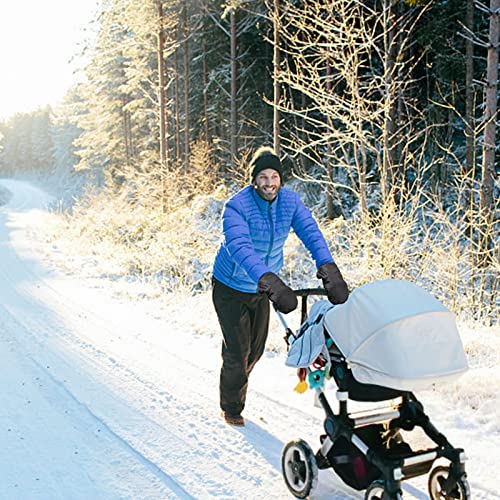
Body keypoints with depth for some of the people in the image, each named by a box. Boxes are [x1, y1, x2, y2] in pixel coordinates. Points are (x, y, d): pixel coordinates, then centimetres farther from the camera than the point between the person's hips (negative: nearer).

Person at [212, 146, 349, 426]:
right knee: (237, 350, -2)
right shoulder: (237, 206, -28)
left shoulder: (290, 200, -13)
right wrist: (270, 282, -57)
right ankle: (231, 408, 24)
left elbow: (310, 232, -22)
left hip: (261, 287, 5)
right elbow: (239, 248, -42)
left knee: (256, 349, 19)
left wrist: (328, 268, -41)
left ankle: (236, 384, 50)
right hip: (231, 287, -5)